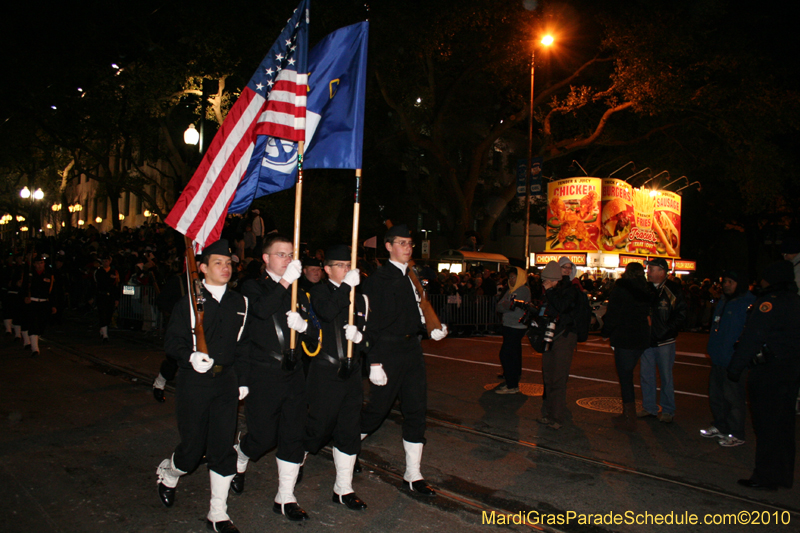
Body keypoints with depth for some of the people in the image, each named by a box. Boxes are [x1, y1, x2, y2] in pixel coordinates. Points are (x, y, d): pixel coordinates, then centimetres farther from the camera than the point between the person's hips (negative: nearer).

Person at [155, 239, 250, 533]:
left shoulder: (239, 303, 7)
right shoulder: (189, 302, -2)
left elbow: (243, 345, 11)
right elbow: (171, 341, -3)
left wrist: (243, 381, 8)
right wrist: (190, 356, -22)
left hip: (226, 381, 3)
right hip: (194, 381, -3)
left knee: (223, 448, 3)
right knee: (193, 447, 4)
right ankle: (168, 473, 41)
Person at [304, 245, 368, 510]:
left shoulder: (358, 297, 14)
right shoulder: (320, 291, -2)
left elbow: (365, 330, 15)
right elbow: (327, 312, -23)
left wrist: (358, 336, -7)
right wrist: (347, 286, -20)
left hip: (352, 372, 5)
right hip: (325, 372, -5)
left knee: (350, 432, 8)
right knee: (319, 426, 0)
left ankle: (343, 489, 20)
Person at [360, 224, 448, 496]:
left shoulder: (414, 276, 13)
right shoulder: (378, 279, -9)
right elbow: (372, 323, -13)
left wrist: (434, 329, 3)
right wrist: (374, 362, -17)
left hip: (412, 350, 7)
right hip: (388, 353, -7)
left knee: (416, 411, 7)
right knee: (377, 409, 1)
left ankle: (413, 475, 17)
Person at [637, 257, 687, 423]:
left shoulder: (673, 290, -8)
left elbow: (680, 315, -8)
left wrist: (666, 331, -15)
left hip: (664, 341, -5)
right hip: (646, 339, 5)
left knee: (666, 376, 5)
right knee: (646, 375, 10)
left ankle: (668, 410, 16)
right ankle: (649, 407, 22)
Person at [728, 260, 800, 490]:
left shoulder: (769, 303, -15)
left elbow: (751, 338, -18)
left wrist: (735, 367, -10)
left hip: (769, 372, -8)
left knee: (767, 425, -1)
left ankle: (766, 477, 6)